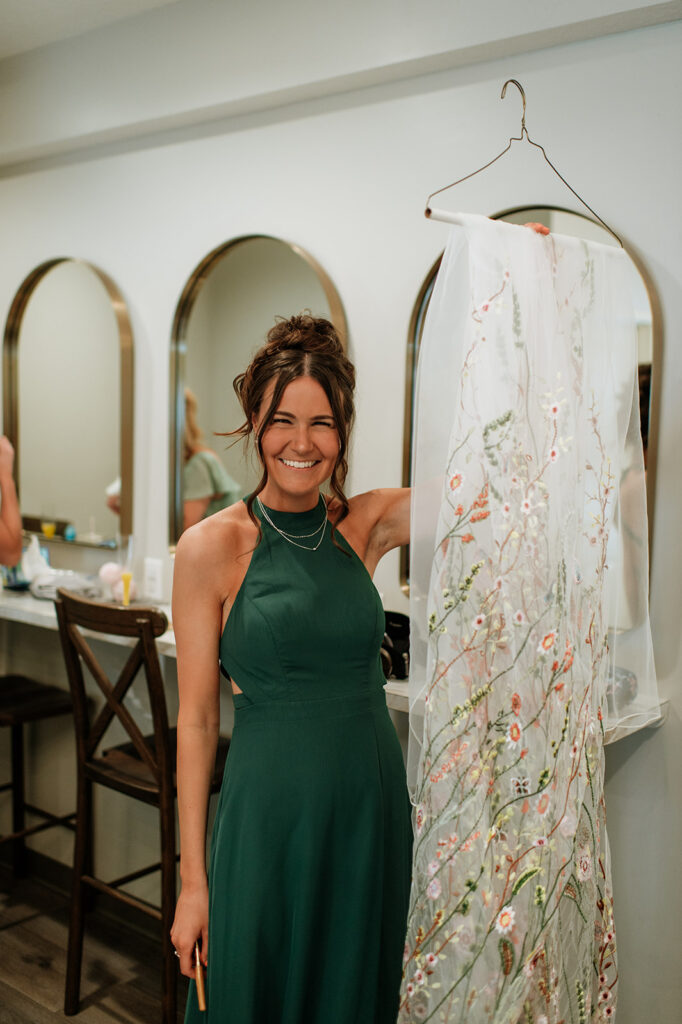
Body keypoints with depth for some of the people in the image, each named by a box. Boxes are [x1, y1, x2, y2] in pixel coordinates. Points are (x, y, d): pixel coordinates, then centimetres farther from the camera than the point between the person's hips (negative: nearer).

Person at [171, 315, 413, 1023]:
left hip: (372, 807, 3)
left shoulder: (367, 525, 0)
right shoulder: (211, 547, -9)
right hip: (269, 812, -3)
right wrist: (193, 878, -5)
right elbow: (196, 719, -7)